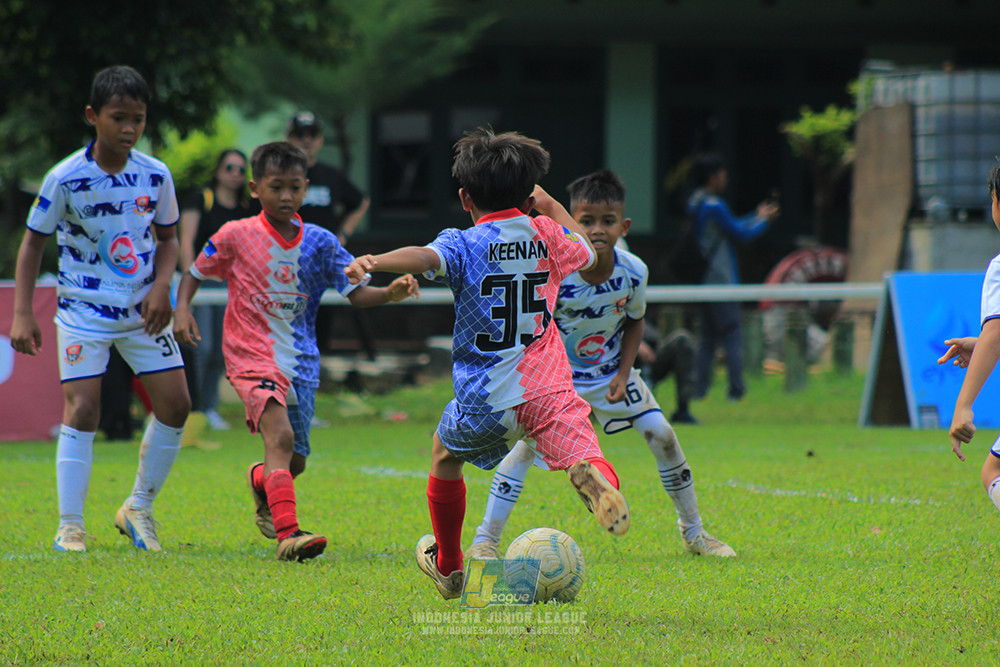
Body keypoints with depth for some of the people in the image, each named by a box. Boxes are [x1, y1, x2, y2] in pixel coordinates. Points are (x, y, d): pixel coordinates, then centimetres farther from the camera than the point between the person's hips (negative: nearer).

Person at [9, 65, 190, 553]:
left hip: (142, 310, 4)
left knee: (175, 405, -2)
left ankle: (138, 510, 16)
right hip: (84, 308, -4)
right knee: (82, 409, -14)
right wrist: (21, 314, -9)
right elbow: (34, 241, -4)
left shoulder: (155, 175, -3)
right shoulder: (66, 178, -13)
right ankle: (70, 527, -5)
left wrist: (161, 286, -8)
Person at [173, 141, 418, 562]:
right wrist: (182, 309, -11)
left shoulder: (319, 242, 3)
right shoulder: (236, 236, -4)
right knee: (280, 436, -27)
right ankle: (288, 534, -35)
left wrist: (391, 293, -20)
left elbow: (356, 293, -1)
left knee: (294, 462, 12)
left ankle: (261, 481, 49)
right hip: (252, 355, -4)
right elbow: (195, 274, 8)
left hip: (301, 361, 5)